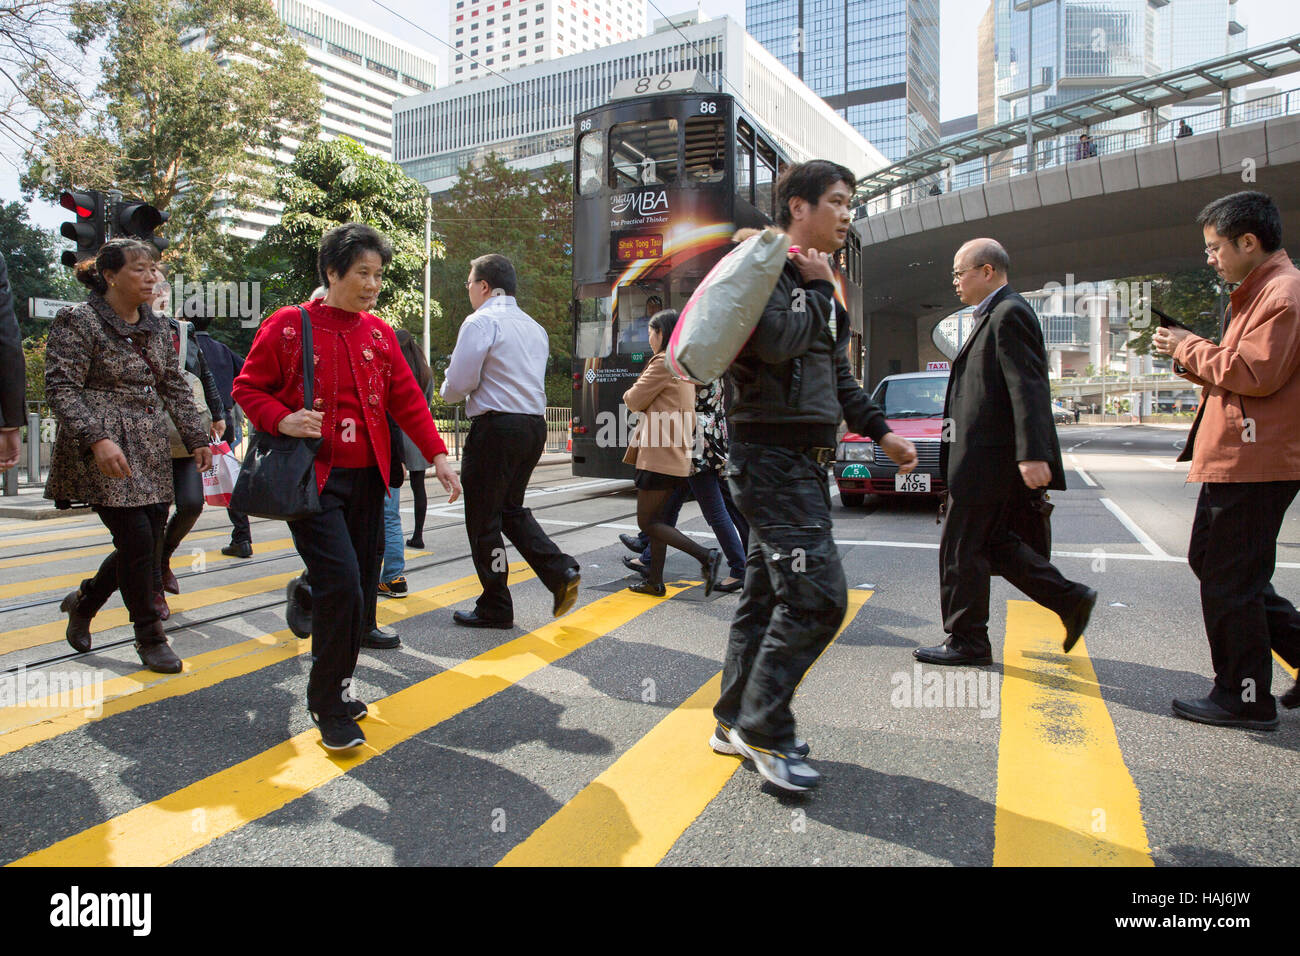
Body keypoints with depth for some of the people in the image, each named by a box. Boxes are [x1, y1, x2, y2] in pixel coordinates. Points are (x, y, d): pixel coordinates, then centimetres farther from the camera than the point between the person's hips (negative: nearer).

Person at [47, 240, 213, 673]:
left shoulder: (156, 327, 14)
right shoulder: (79, 321, -6)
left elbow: (175, 387, 18)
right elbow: (61, 388, -12)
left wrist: (197, 438, 11)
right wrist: (97, 438, -24)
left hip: (151, 454, 7)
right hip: (105, 455, -7)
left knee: (147, 543, 6)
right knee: (137, 541, -10)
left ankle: (83, 601, 33)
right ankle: (149, 637, 8)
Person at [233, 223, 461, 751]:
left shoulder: (379, 332, 11)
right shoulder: (289, 325, -3)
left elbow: (407, 399, 10)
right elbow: (249, 387, 1)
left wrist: (437, 455, 1)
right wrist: (283, 420, -18)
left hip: (367, 480, 6)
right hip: (312, 478, -5)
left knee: (361, 588, 8)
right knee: (341, 585, -13)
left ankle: (338, 685, 27)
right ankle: (330, 708, 3)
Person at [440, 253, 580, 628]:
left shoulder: (481, 321, -9)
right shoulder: (534, 326, 16)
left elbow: (459, 383, -13)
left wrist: (447, 393, 11)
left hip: (495, 428, -8)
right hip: (535, 425, 8)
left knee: (483, 520, 4)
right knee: (511, 509, 21)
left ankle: (495, 608, 11)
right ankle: (561, 572, 5)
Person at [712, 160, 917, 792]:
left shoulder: (818, 282, 22)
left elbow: (836, 375, 29)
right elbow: (777, 341, -24)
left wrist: (880, 431, 23)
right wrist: (817, 288, -8)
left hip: (805, 459, 9)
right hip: (771, 453, -9)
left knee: (767, 593, 12)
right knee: (817, 594, -14)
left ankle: (738, 723, 22)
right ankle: (763, 729, -1)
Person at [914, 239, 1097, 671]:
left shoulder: (1009, 314, -13)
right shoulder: (997, 315, 19)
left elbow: (1028, 388, -22)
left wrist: (1033, 454, -28)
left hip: (988, 459, -10)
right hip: (987, 457, 10)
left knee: (961, 550, -1)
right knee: (994, 543, 16)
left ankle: (966, 641, 10)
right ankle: (1071, 600, 20)